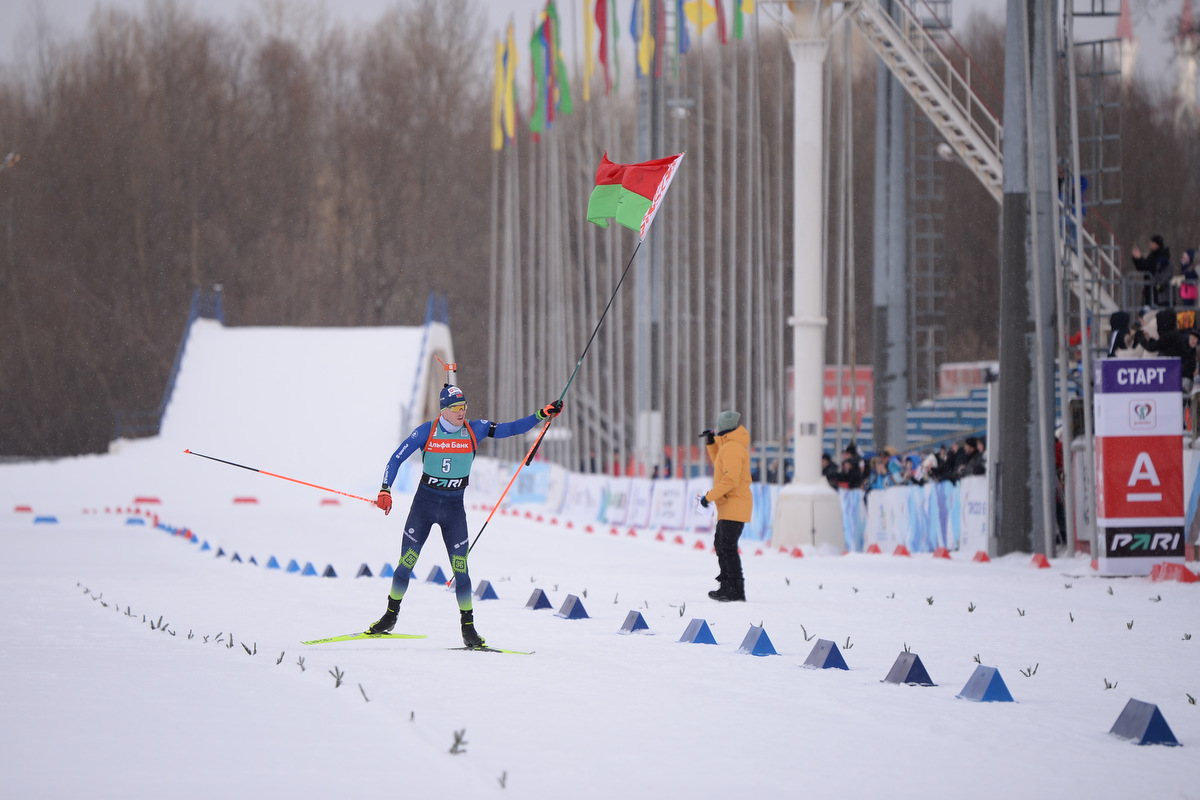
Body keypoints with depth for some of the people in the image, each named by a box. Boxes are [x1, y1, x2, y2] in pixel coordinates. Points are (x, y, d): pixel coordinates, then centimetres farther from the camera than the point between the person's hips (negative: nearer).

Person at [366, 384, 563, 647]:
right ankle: (390, 616, 20)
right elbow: (396, 460, -4)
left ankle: (468, 628, 4)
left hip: (454, 508, 1)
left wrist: (543, 414, -12)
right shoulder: (425, 432, -9)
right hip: (424, 504, -1)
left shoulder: (475, 429, -4)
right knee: (406, 564, 1)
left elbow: (510, 429, -2)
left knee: (460, 569, -6)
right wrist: (385, 490, -16)